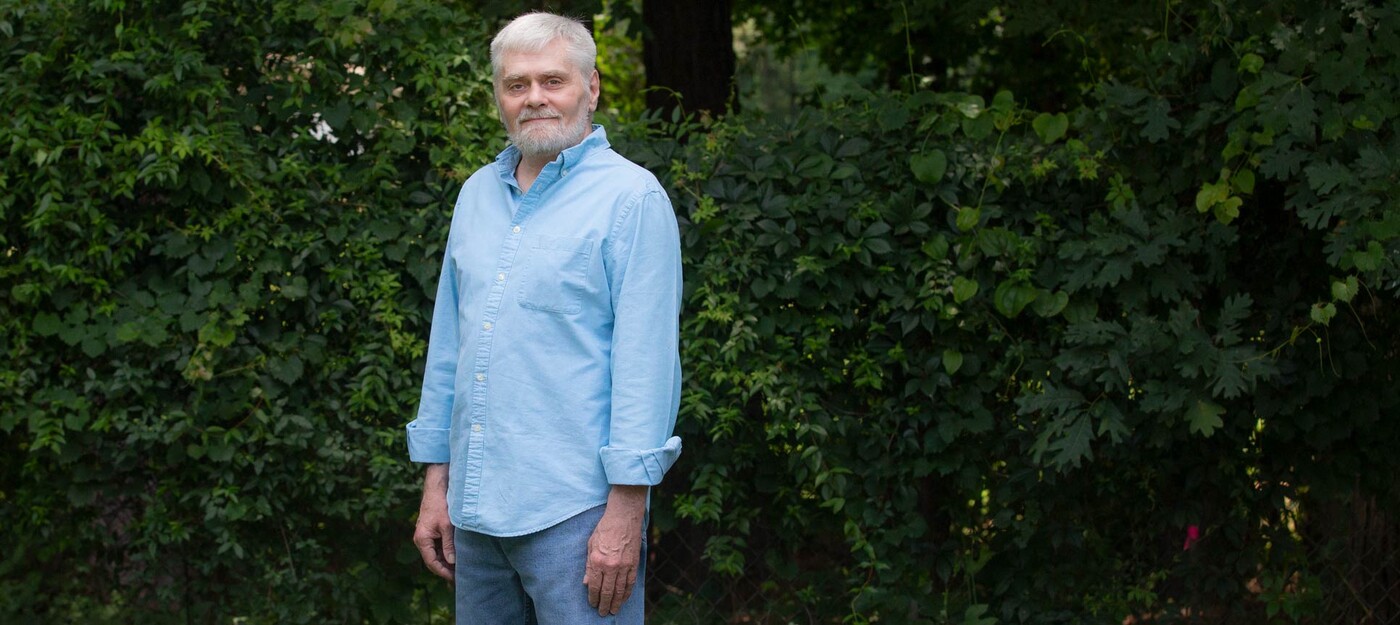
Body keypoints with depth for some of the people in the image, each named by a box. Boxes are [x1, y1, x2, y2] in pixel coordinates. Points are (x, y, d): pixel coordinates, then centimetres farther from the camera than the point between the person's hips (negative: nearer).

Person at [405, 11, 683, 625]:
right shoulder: (476, 195, 14)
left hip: (575, 513, -6)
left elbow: (646, 362, -11)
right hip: (476, 511, 6)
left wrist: (626, 512, -17)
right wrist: (435, 484, 14)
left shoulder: (631, 197, -6)